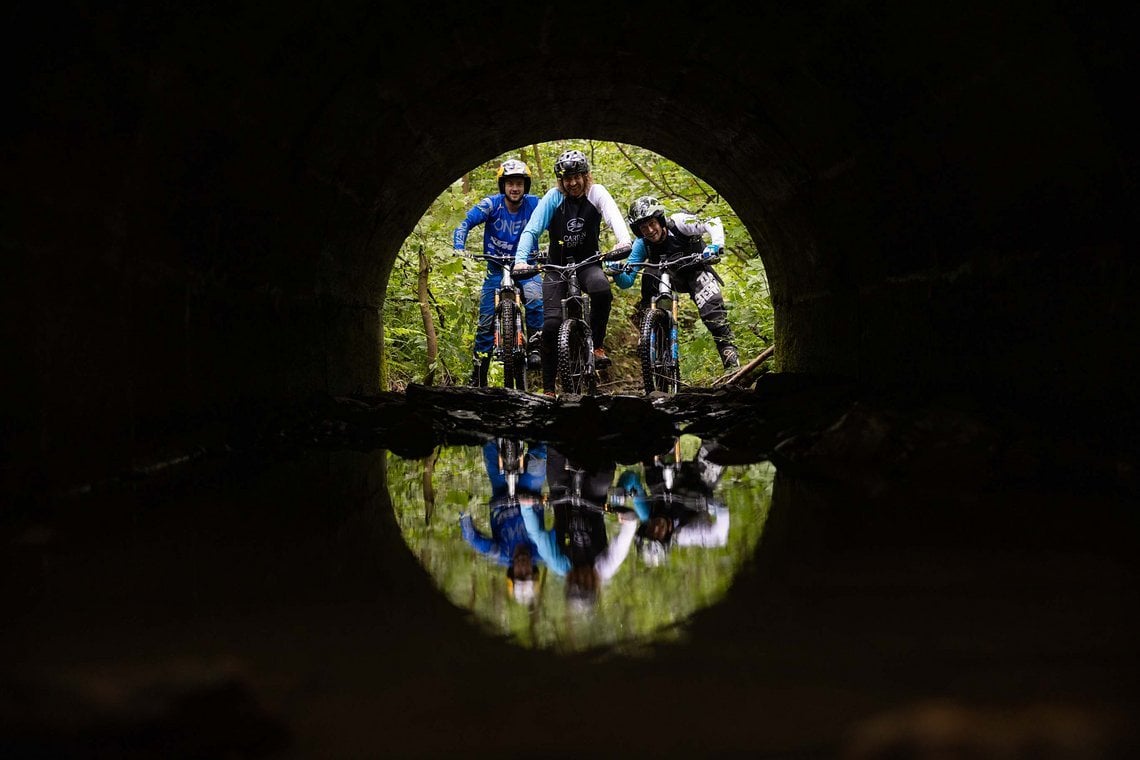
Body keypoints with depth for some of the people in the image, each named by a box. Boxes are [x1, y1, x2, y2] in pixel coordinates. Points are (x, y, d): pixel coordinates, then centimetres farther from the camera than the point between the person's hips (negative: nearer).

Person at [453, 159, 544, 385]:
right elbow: (465, 224, -15)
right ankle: (478, 378, 8)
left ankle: (535, 346, -17)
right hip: (496, 271, 1)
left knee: (535, 299, -33)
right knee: (486, 323, -2)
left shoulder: (534, 204, -10)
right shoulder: (491, 204, -11)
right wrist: (459, 248, -32)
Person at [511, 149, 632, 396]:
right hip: (558, 267, 0)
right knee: (551, 323, -13)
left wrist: (624, 240, -48)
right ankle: (548, 388, -2)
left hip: (588, 263, 0)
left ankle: (597, 345, -15)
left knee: (601, 289, -36)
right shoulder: (553, 197, -9)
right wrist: (521, 259, -33)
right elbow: (532, 229, -15)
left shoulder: (596, 193, -8)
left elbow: (613, 215, -26)